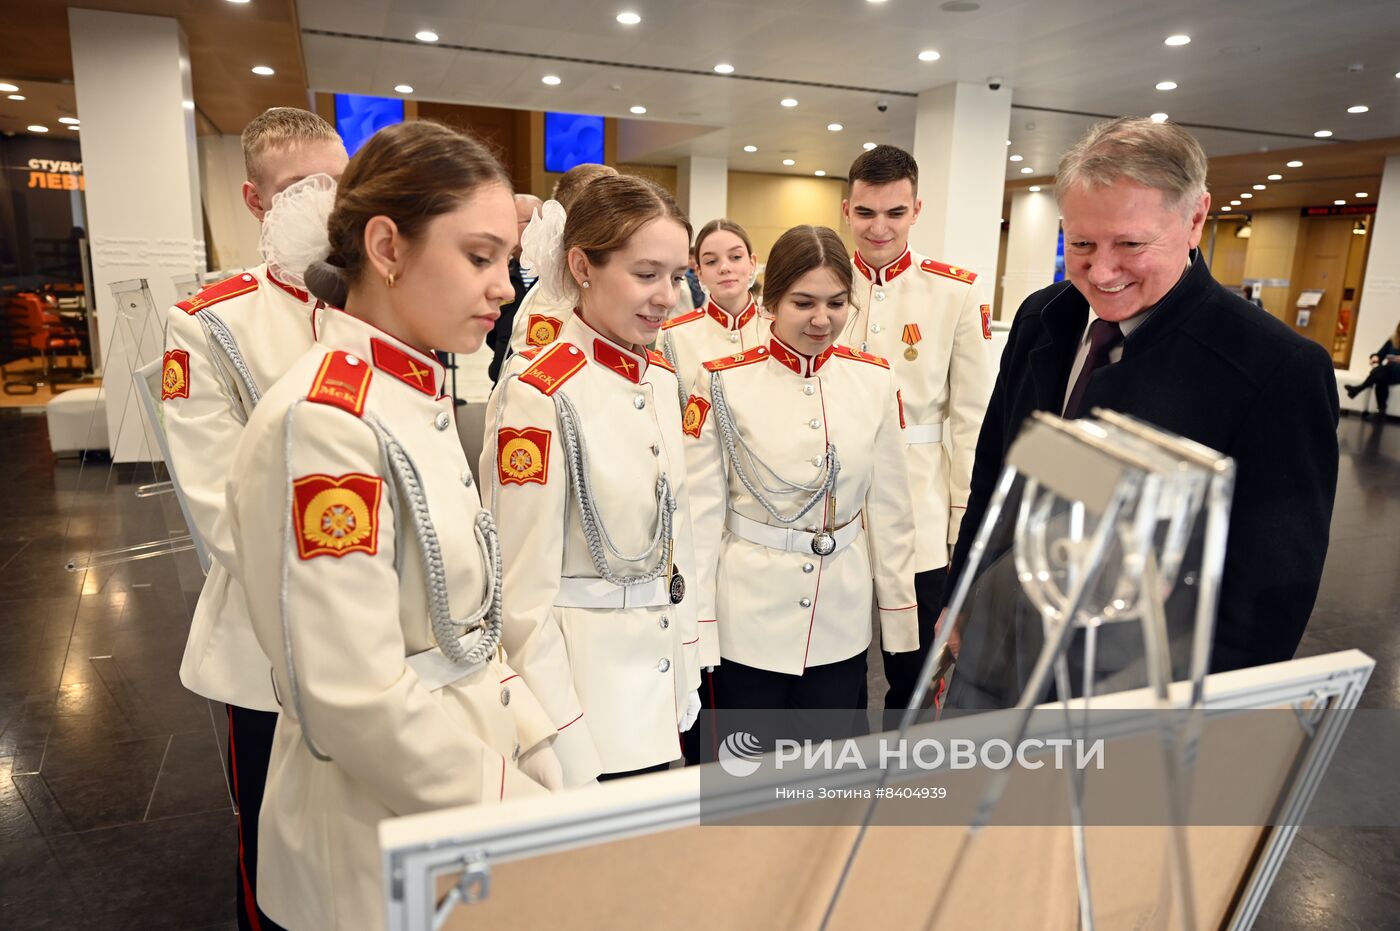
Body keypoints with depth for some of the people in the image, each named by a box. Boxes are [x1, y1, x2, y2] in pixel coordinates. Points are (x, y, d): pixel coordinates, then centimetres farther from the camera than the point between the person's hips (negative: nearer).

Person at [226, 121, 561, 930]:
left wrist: (538, 757, 2)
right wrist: (529, 812, -16)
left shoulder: (421, 400, 2)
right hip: (386, 838, -7)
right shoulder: (322, 423, -25)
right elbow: (357, 705, -26)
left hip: (465, 797, 7)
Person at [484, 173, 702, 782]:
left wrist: (686, 683, 12)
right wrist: (564, 755, -14)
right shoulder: (538, 394, -19)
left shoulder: (662, 381, 4)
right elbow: (524, 596, -17)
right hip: (579, 693, -7)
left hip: (660, 687, 7)